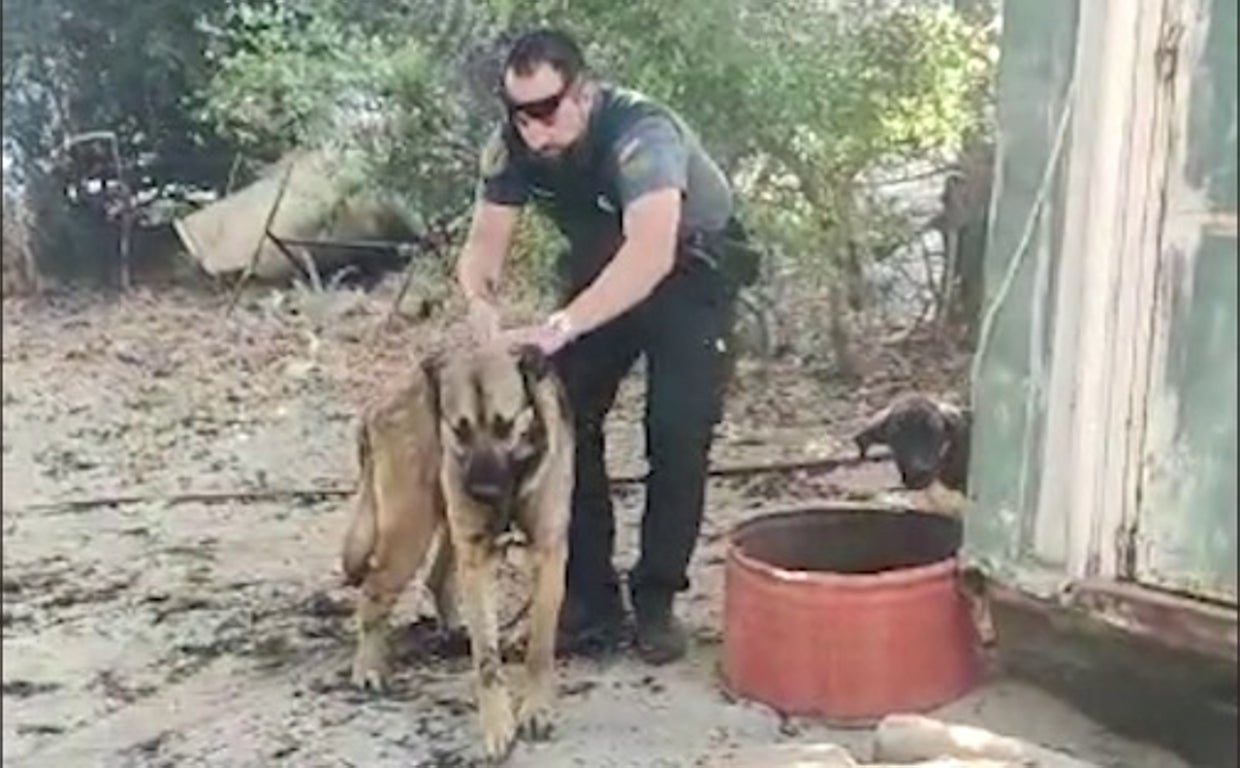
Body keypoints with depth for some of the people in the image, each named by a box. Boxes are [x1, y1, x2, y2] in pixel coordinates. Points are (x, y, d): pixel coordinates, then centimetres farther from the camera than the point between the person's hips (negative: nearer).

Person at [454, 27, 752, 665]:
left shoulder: (640, 132, -38)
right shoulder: (511, 146, -21)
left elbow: (652, 253, -53)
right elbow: (485, 240, -19)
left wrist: (560, 327, -62)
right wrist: (479, 300, -42)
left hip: (691, 270, -4)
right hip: (599, 269, 5)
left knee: (678, 432, -14)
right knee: (563, 417, -7)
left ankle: (656, 599, 3)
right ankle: (589, 598, 3)